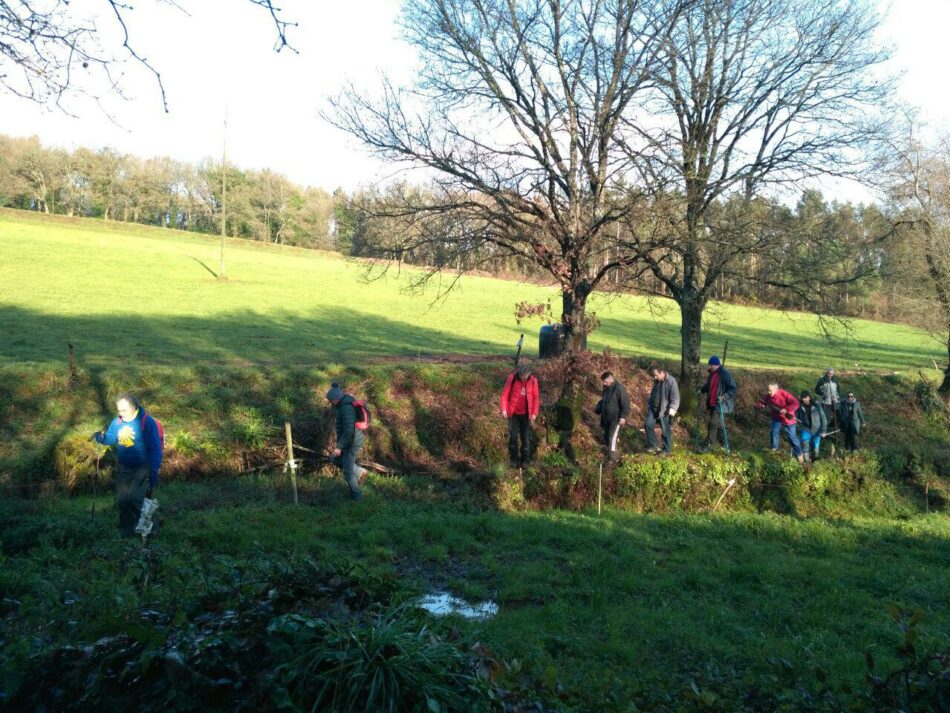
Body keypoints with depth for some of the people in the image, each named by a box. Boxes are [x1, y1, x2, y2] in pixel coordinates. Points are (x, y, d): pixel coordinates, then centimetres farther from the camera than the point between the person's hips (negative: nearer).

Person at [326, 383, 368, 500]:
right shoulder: (346, 404, 5)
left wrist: (339, 446, -23)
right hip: (351, 441, 10)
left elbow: (348, 431, -30)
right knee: (335, 460, 23)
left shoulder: (346, 408, -27)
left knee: (347, 471, 2)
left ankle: (356, 497, 17)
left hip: (351, 443, -10)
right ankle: (360, 472, 25)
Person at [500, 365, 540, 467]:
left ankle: (525, 460, 15)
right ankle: (514, 460, 9)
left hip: (526, 414, 1)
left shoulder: (533, 381, -5)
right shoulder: (512, 378, -10)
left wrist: (534, 413, -5)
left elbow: (536, 398, 0)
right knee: (513, 437, -2)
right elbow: (505, 394, -8)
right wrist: (504, 409, -19)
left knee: (526, 438, 4)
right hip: (513, 413, -1)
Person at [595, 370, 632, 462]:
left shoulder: (619, 388, -18)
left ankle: (613, 458, -1)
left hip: (616, 419, -9)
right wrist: (597, 409, 10)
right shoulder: (605, 388, 8)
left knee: (612, 439, -10)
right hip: (606, 418, 9)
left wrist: (623, 417, -23)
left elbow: (625, 404, -19)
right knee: (606, 437, 16)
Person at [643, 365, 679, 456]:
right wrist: (649, 405, 20)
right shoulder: (656, 381, 7)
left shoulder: (671, 381, -18)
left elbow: (675, 398, -19)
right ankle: (653, 445, 18)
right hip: (654, 409, 7)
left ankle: (667, 450, 17)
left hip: (665, 411, -7)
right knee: (648, 425, 4)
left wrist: (672, 409, -25)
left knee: (666, 431, 2)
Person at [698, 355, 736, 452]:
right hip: (711, 403, 8)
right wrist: (701, 390, 13)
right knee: (709, 422, 15)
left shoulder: (725, 375, -15)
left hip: (720, 404, -8)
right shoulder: (711, 374, 10)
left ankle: (707, 445, -8)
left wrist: (724, 397, -27)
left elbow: (732, 389, -16)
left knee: (713, 424, -11)